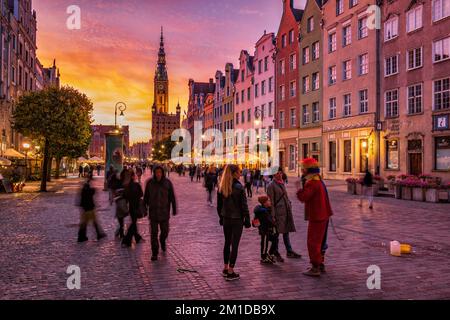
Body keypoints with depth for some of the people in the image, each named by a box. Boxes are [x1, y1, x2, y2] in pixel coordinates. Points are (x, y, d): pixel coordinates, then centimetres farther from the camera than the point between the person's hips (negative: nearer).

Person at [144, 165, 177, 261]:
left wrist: (174, 209, -1)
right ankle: (154, 253, 9)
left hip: (164, 211, 0)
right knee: (153, 233, -1)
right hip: (153, 212, 0)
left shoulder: (167, 183, -5)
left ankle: (162, 240, 44)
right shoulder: (150, 183, -3)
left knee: (165, 231, 10)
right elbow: (146, 197, 4)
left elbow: (172, 197, -1)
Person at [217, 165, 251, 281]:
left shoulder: (221, 188, 1)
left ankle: (225, 269, 26)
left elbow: (219, 205, 8)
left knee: (227, 243, 19)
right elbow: (244, 206, -14)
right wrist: (247, 220, -5)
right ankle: (230, 272, 7)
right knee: (234, 245, 3)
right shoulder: (239, 187, -16)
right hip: (237, 220, -5)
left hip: (226, 219, 5)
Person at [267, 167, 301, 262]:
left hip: (286, 211, 8)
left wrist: (289, 204, 14)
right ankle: (275, 252, 12)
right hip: (278, 212, -8)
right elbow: (271, 202, -12)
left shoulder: (282, 183, 15)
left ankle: (290, 251, 21)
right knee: (276, 232, 0)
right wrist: (272, 215, -15)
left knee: (286, 231, 14)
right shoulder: (271, 185, -9)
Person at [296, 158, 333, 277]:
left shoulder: (312, 183, -21)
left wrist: (298, 187, -16)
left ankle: (315, 268, 1)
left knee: (313, 242, -3)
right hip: (322, 216, 10)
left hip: (317, 218, -10)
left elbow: (303, 197, -30)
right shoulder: (319, 180, 13)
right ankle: (321, 264, 30)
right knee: (319, 241, 19)